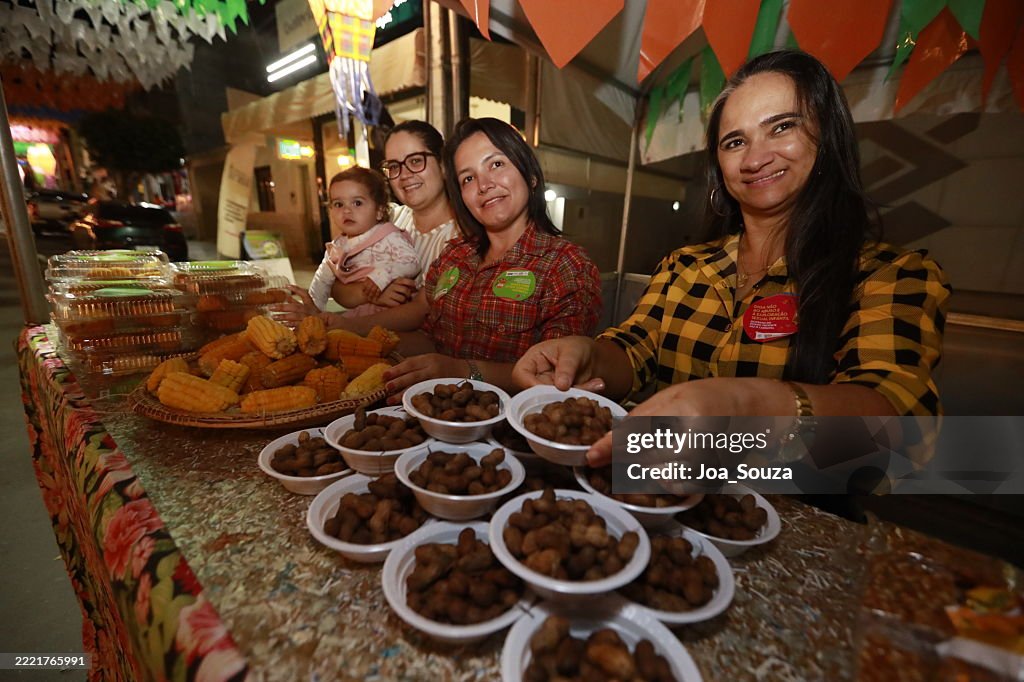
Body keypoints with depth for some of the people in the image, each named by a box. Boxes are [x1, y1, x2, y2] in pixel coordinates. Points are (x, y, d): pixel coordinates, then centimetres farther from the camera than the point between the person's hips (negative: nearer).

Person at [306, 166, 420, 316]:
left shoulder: (389, 238, -8)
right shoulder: (338, 246, 14)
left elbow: (411, 262, -20)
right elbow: (322, 279, 22)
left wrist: (382, 275, -32)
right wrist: (312, 306, 16)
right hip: (352, 312, 5)